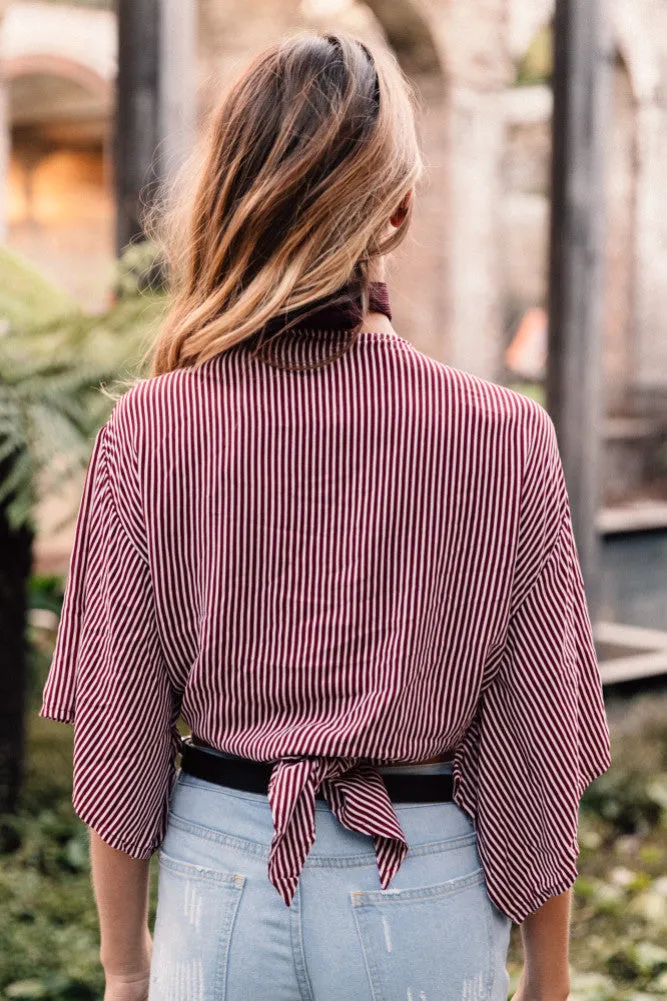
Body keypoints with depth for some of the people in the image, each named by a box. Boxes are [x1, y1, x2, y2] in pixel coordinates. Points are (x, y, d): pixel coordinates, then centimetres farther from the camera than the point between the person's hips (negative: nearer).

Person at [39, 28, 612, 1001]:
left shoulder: (149, 431, -11)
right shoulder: (507, 441, -14)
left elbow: (117, 734, -4)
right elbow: (536, 741, -6)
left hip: (220, 883, 1)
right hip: (427, 897, 0)